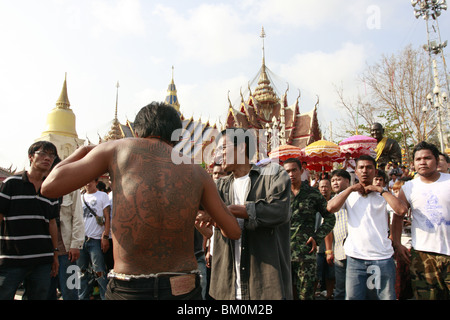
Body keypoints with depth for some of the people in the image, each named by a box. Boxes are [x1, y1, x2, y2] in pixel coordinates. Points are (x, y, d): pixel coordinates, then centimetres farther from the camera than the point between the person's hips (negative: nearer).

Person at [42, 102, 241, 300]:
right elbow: (233, 232, 5)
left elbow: (50, 186, 0)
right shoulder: (197, 172, 3)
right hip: (184, 291, 1)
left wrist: (83, 150, 17)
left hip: (128, 291, 0)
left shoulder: (118, 148, -2)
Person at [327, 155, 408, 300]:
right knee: (352, 296, 6)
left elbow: (402, 210, -13)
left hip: (382, 257, 0)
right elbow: (330, 208, -10)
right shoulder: (348, 194, 8)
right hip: (355, 257, 1)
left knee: (387, 296, 8)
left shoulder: (383, 194, 6)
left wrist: (380, 190, -8)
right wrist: (351, 188, -6)